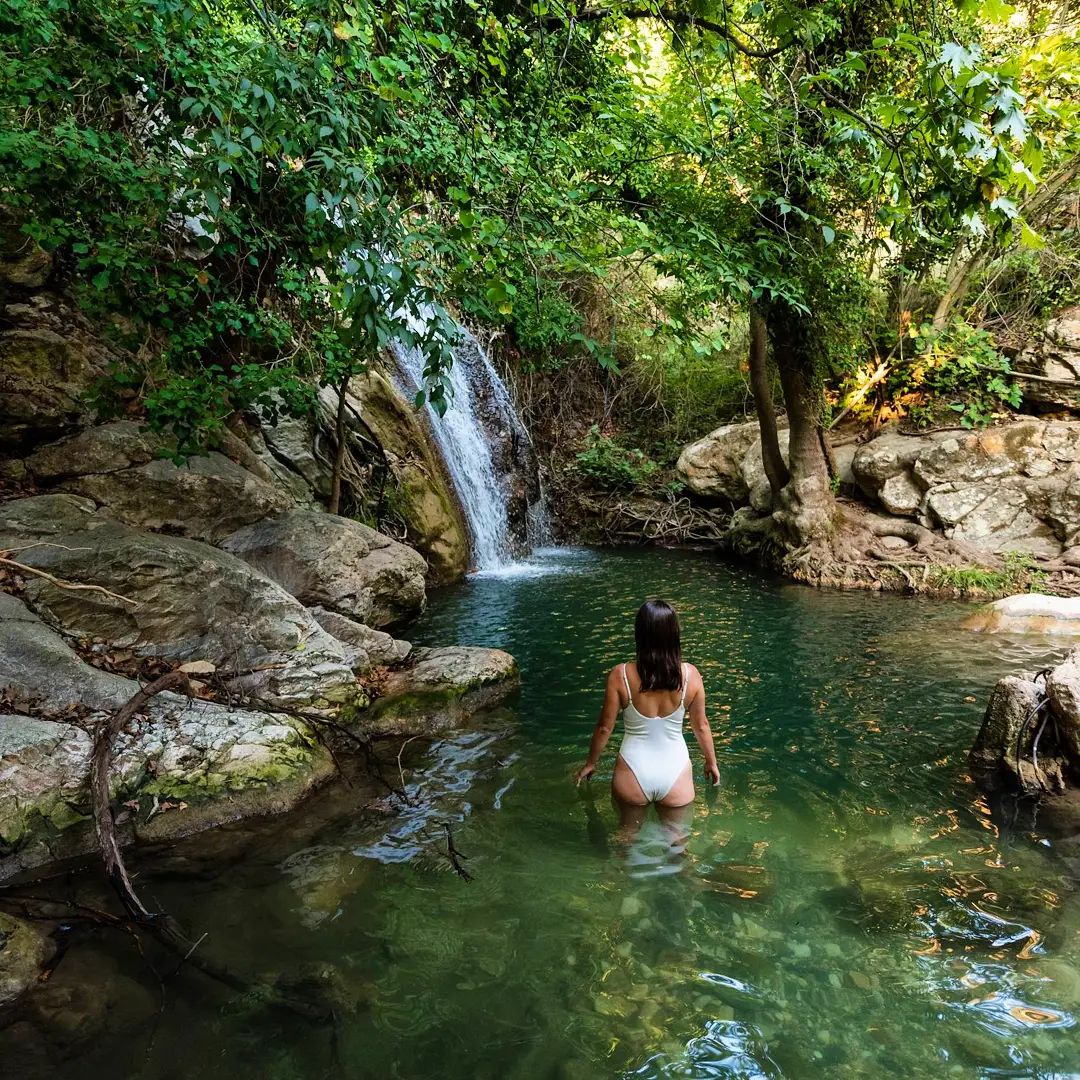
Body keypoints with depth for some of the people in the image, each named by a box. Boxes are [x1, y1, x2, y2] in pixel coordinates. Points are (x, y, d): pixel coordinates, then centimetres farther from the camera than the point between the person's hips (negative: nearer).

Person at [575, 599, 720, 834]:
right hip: (675, 773, 1)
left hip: (634, 775, -1)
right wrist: (712, 762, 18)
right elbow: (701, 726, -1)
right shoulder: (690, 675, -14)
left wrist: (591, 763, 10)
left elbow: (604, 728, -8)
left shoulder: (620, 675, -17)